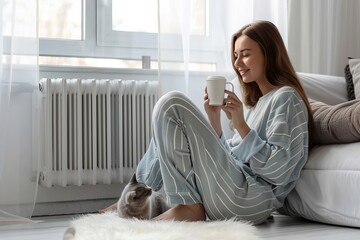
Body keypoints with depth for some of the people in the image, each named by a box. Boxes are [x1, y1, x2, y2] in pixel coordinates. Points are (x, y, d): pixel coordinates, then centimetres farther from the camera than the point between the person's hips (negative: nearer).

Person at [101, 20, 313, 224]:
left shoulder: (286, 98, -3)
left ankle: (189, 206, -10)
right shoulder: (258, 102, 24)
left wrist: (241, 126, -14)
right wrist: (214, 120, 4)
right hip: (232, 199, 10)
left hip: (249, 200, -10)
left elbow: (278, 171, -15)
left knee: (172, 104, -13)